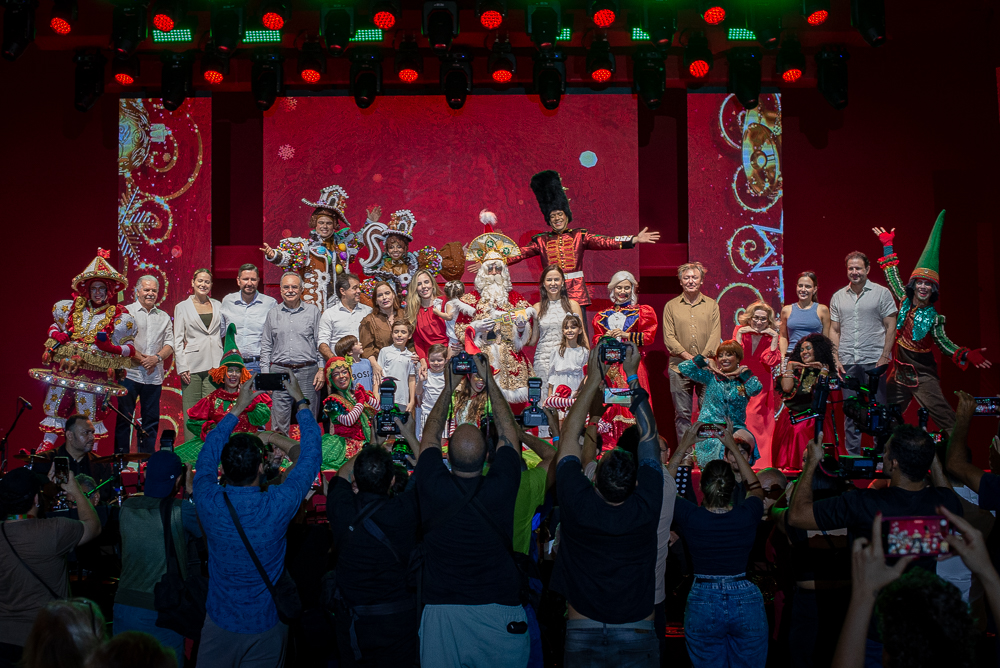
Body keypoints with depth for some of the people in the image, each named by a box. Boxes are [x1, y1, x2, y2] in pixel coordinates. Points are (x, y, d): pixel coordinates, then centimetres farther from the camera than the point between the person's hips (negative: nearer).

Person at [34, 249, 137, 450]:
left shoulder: (119, 317, 2)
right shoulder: (73, 308, 13)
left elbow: (130, 348, 1)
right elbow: (55, 327, 28)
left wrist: (111, 347, -17)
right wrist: (56, 336, 5)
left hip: (93, 374, -4)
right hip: (63, 367, 4)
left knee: (89, 413, -5)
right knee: (55, 403, 4)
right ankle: (47, 443, 16)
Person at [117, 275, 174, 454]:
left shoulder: (164, 317, 16)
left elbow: (169, 344, 10)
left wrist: (156, 358, -9)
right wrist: (139, 358, -12)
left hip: (154, 376, 4)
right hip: (130, 372, -3)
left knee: (151, 419, 6)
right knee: (124, 417, -1)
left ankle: (147, 457, 13)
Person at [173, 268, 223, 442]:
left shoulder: (217, 306, 14)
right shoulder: (182, 307, 7)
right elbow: (177, 340, 3)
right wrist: (181, 367, -6)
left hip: (214, 364, 2)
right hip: (192, 364, -2)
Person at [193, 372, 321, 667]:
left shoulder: (209, 502, -21)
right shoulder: (277, 505, -26)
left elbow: (207, 456, 1)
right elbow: (310, 457, -11)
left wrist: (237, 409, 7)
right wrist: (301, 402, -2)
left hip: (219, 624, 1)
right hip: (266, 626, -1)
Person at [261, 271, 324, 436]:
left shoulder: (313, 311, 7)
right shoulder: (273, 313, 11)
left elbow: (320, 342, 6)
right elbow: (266, 345, 13)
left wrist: (321, 370, -2)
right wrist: (265, 373, 5)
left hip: (307, 372, -1)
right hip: (279, 370, 1)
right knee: (279, 418, 1)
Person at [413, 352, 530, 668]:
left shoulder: (433, 487, -11)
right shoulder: (501, 488, -12)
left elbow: (430, 436, 8)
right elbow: (508, 432, 5)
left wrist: (448, 388, 15)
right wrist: (489, 381, 11)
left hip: (441, 614, 0)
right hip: (499, 612, 0)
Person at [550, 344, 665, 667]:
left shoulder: (577, 505, -16)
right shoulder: (646, 509, -15)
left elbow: (569, 435, -3)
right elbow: (648, 436, -3)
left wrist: (592, 381, 3)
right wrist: (633, 378, 3)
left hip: (582, 636, 0)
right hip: (638, 638, 0)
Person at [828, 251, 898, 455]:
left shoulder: (881, 293, 3)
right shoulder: (838, 297, 12)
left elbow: (891, 327, 0)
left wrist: (884, 356, -8)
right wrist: (836, 359, 4)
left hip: (875, 360, -3)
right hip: (848, 362, 3)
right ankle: (852, 455, 13)